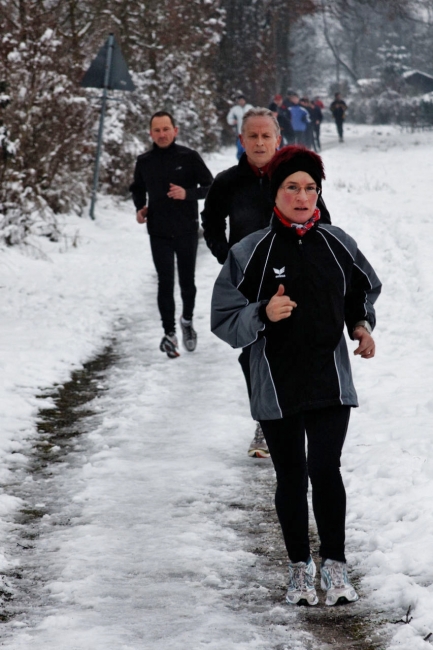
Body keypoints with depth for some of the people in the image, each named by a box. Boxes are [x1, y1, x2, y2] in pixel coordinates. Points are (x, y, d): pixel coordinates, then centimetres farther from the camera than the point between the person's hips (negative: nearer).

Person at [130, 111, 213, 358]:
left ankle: (188, 319, 36)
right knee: (165, 283, -5)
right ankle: (169, 333, 1)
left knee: (187, 281, 10)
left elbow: (210, 186, -3)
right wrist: (140, 208, 0)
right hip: (159, 233, 1)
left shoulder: (189, 157, -7)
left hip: (187, 230, -1)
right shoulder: (144, 161, 2)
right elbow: (137, 188, 19)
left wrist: (188, 193, -19)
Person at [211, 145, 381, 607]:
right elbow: (225, 320, -4)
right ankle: (299, 568, 24)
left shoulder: (338, 244, 4)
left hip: (331, 382, 1)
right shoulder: (250, 252, -4)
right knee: (291, 478, 9)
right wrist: (263, 314, -22)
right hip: (276, 388, 0)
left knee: (324, 469, -11)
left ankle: (334, 565, 3)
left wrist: (361, 324, 3)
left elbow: (364, 291, 22)